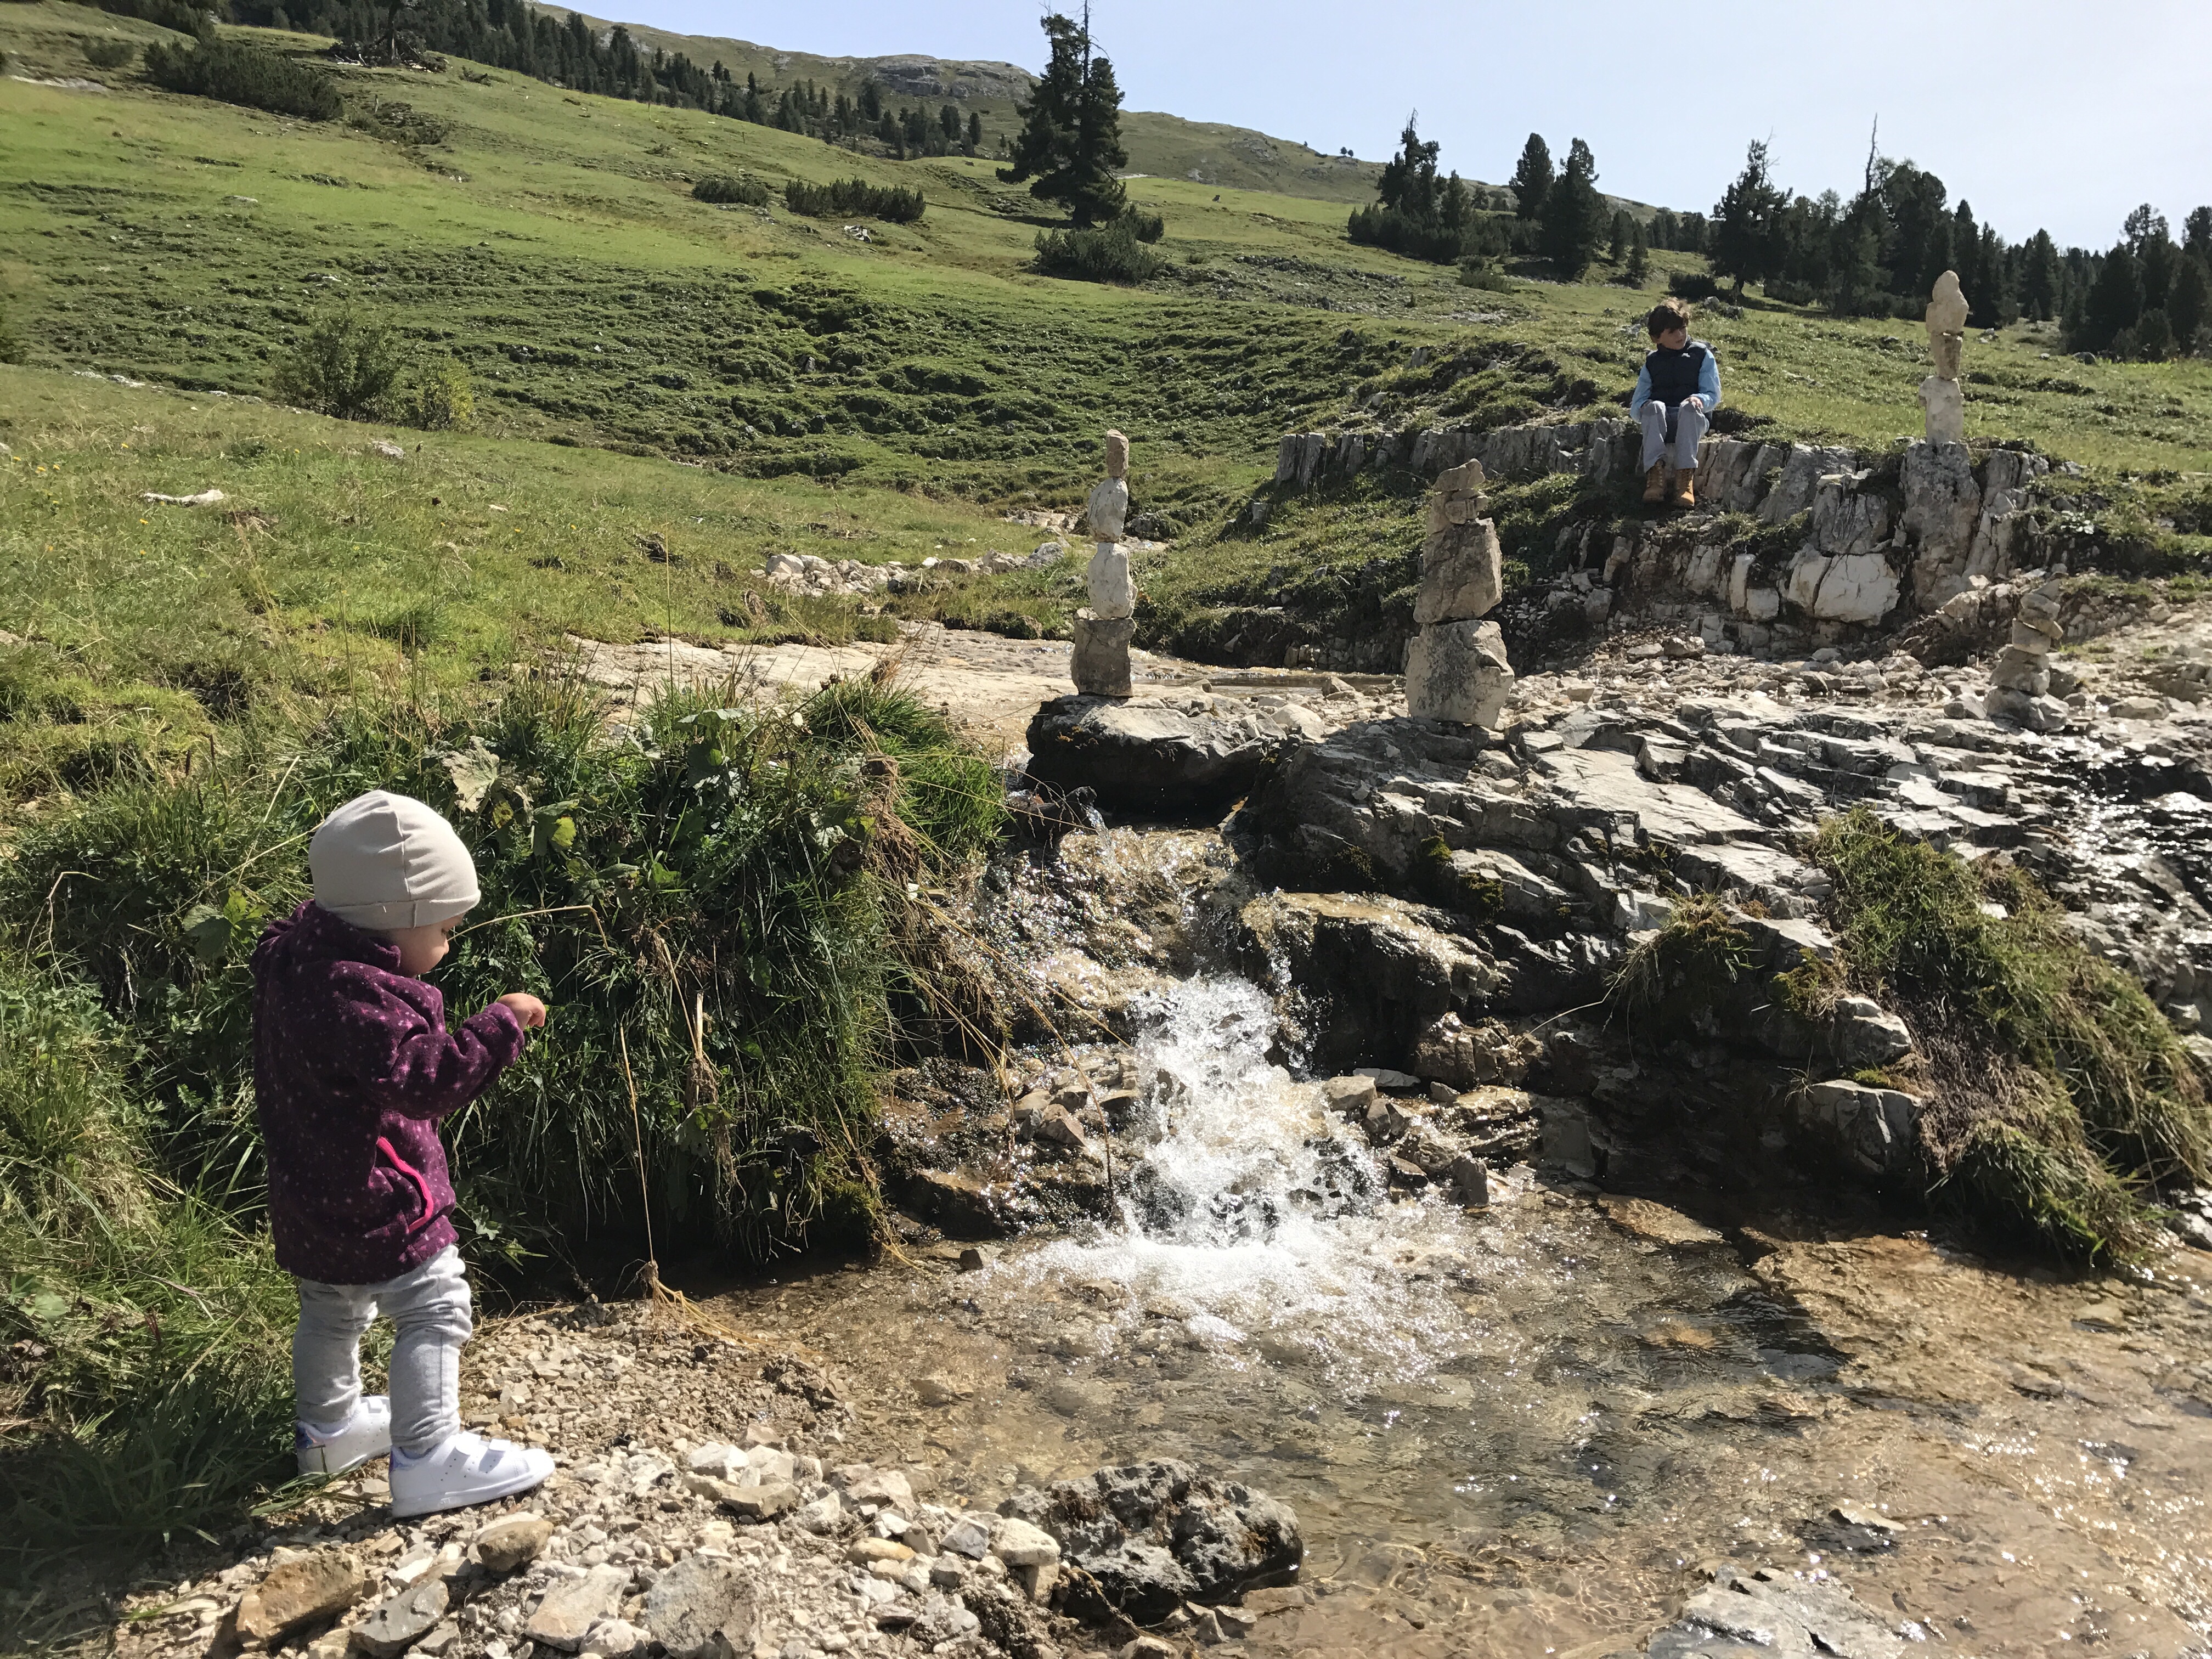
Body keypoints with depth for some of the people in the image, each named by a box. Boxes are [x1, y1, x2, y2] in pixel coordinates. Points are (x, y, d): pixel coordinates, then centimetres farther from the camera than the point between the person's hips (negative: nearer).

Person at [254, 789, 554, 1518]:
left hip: (312, 1196, 10)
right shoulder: (357, 996, -31)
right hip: (373, 1200, -10)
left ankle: (329, 1427, 45)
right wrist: (502, 1022, -34)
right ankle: (427, 1459, 2)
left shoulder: (298, 956, 1)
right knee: (436, 1310, -2)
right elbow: (427, 1081, -38)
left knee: (332, 1311, 26)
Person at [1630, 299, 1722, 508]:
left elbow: (1714, 395, 5)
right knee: (1655, 406, -34)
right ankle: (1655, 471, -47)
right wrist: (1643, 406, -12)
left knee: (1689, 407, -37)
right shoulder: (1652, 361, 18)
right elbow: (1636, 403, 13)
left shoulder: (1702, 355, 12)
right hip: (1659, 421, 1)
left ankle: (1686, 476, -48)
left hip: (1693, 420, -1)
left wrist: (1700, 400, -19)